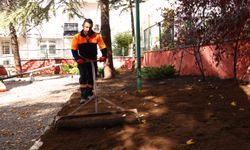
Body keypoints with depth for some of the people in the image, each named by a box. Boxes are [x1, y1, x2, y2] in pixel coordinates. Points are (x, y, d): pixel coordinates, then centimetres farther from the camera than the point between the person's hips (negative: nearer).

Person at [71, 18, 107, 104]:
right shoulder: (77, 37, -13)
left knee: (92, 77, 10)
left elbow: (103, 47, -9)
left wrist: (104, 56, -27)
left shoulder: (97, 36, -12)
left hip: (93, 61, 2)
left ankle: (89, 94, 28)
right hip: (82, 61, -2)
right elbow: (74, 50, -11)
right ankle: (83, 96, -11)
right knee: (83, 77, -13)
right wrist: (77, 59, -26)